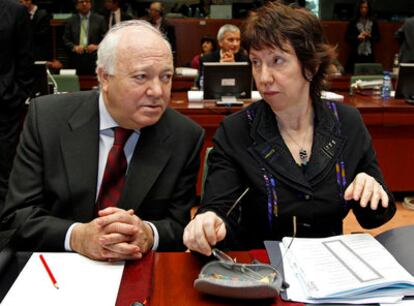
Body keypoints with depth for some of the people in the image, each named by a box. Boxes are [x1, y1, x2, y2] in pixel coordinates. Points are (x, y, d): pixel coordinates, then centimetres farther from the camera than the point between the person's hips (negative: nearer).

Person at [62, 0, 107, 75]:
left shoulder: (99, 19, 9)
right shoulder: (70, 21, 13)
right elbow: (65, 40, 9)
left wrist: (97, 46, -11)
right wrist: (74, 47, -8)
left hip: (95, 61, -1)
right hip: (76, 61, 1)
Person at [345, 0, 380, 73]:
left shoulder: (373, 22, 7)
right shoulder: (353, 22, 2)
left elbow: (378, 38, 10)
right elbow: (347, 37, 1)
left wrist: (370, 36, -10)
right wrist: (357, 37, -15)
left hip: (369, 54, 2)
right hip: (355, 54, -2)